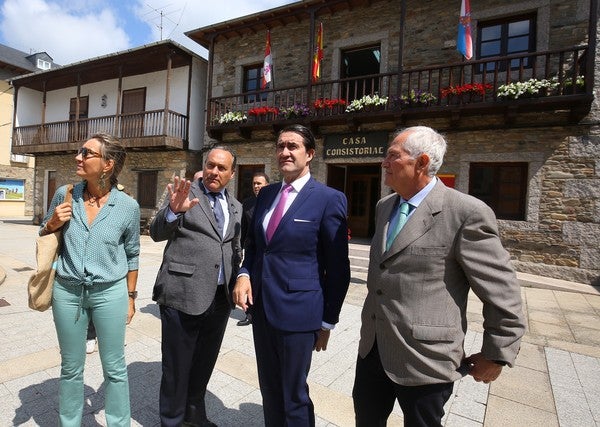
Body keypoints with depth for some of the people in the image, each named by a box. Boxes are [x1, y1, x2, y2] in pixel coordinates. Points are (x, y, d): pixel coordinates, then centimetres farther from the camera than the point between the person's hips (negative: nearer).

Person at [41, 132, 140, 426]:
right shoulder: (65, 194, -4)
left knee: (114, 368, 10)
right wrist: (53, 223, -11)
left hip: (110, 294, -2)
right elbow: (43, 238, 12)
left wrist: (130, 297, 5)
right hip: (67, 292, 2)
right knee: (71, 368, 18)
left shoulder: (128, 206, -10)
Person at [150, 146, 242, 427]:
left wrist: (235, 284, 9)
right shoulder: (184, 193, -3)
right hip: (183, 295, -5)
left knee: (204, 364, 19)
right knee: (177, 366, 10)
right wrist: (173, 210, -32)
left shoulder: (235, 207, 12)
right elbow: (157, 233, -13)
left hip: (220, 298, 5)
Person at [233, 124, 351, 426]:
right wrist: (245, 274, -3)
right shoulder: (265, 194, 7)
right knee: (269, 389, 22)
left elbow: (338, 267, -9)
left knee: (294, 396, 12)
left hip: (297, 310, -5)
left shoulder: (329, 199, -12)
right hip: (260, 305, 6)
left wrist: (328, 321, -5)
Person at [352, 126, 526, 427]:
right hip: (372, 347, 7)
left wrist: (497, 355, -4)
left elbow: (503, 292, -12)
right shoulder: (384, 207, 6)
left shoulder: (467, 213, -18)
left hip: (424, 358, -6)